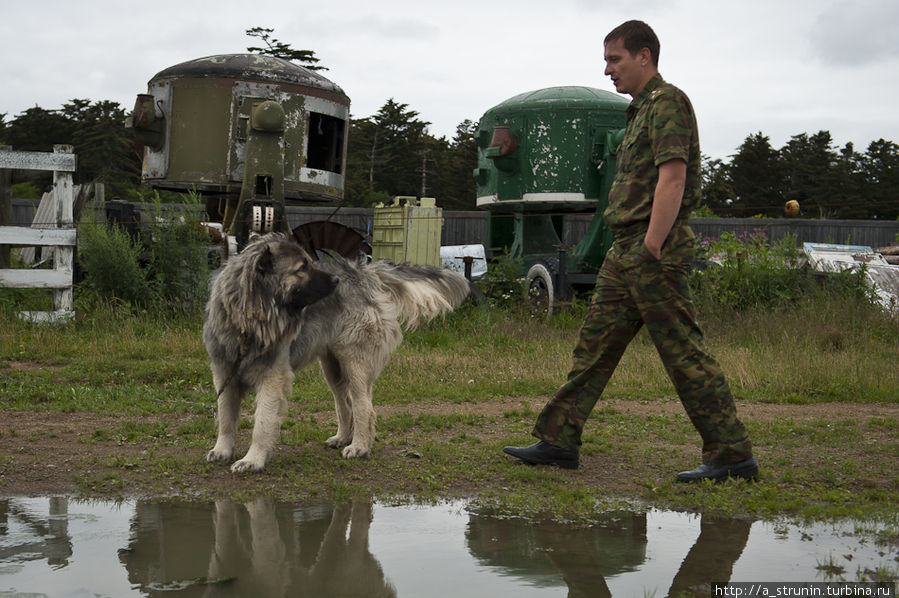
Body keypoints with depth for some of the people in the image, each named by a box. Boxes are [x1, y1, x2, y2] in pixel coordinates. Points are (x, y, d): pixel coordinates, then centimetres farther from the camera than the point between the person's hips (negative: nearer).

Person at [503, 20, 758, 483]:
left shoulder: (667, 102, -9)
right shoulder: (641, 110, 22)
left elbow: (672, 179, -19)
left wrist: (651, 250, -24)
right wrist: (633, 253, 19)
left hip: (656, 248, -10)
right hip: (625, 251, 10)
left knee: (683, 353, -7)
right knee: (593, 345, 10)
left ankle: (732, 455, -1)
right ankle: (558, 441, 16)